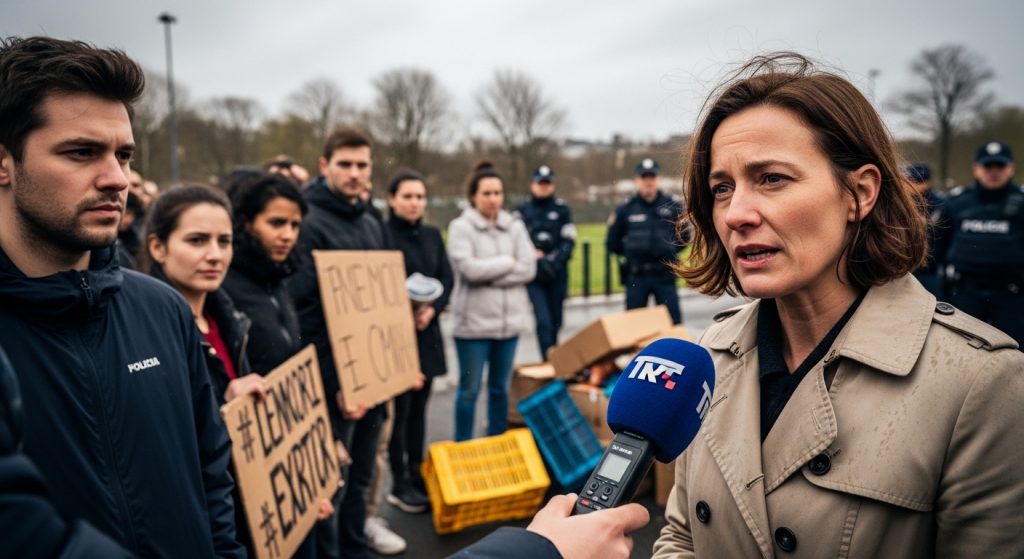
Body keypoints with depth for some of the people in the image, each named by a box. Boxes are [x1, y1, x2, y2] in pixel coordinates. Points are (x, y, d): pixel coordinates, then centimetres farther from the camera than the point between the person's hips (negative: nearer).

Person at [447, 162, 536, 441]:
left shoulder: (515, 226, 7)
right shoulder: (461, 227, -4)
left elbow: (529, 269, -3)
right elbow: (468, 268, -18)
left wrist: (488, 275, -12)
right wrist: (508, 263, -7)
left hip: (509, 320, 4)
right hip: (473, 321, -4)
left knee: (501, 387, 14)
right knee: (470, 389, 5)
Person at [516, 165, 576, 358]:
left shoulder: (562, 209, 2)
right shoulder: (522, 211, 4)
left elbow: (569, 241, -3)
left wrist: (553, 260, -15)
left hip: (557, 274, 1)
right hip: (533, 276, -1)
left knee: (555, 321, 11)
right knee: (543, 320, -10)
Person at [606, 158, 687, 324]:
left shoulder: (673, 205, 2)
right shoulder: (625, 209, 1)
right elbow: (612, 243, 9)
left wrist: (669, 251, 3)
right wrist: (632, 253, 4)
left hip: (665, 275, 0)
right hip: (636, 277, 0)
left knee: (673, 321, 3)